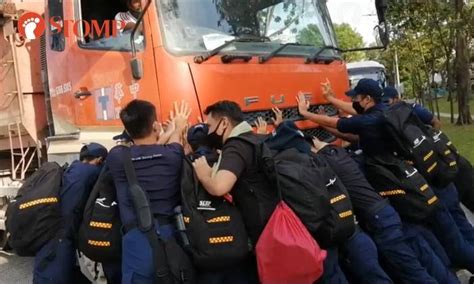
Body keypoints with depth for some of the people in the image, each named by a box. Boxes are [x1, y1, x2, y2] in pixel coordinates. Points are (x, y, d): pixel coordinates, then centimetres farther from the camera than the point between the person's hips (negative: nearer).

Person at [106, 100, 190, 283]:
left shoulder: (116, 157, -1)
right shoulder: (173, 155, -1)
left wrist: (169, 131, 30)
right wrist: (179, 127, 41)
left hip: (138, 239, -1)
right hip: (172, 236, 1)